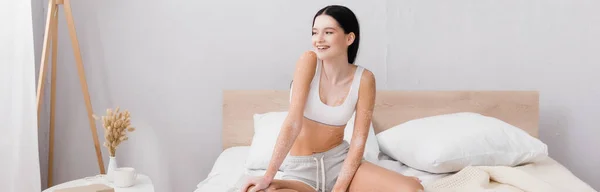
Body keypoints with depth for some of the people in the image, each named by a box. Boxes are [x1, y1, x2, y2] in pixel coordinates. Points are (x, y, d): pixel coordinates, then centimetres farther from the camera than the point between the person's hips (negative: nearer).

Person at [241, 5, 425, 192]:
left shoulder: (364, 79, -10)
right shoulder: (309, 61, -15)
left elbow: (359, 140, -10)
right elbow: (293, 122, -21)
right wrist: (269, 175, -26)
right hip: (300, 167, 1)